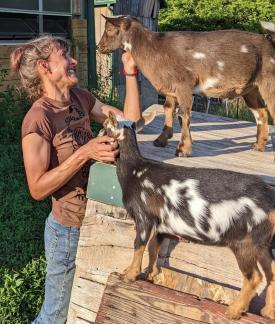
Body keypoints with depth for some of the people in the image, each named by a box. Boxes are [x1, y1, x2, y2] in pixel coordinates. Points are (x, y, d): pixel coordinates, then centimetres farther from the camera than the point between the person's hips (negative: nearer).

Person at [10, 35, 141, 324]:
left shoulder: (80, 98, 0)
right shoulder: (39, 118, -23)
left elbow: (129, 119, 2)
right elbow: (38, 188, -22)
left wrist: (130, 73, -4)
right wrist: (84, 153, -28)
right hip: (69, 230, -7)